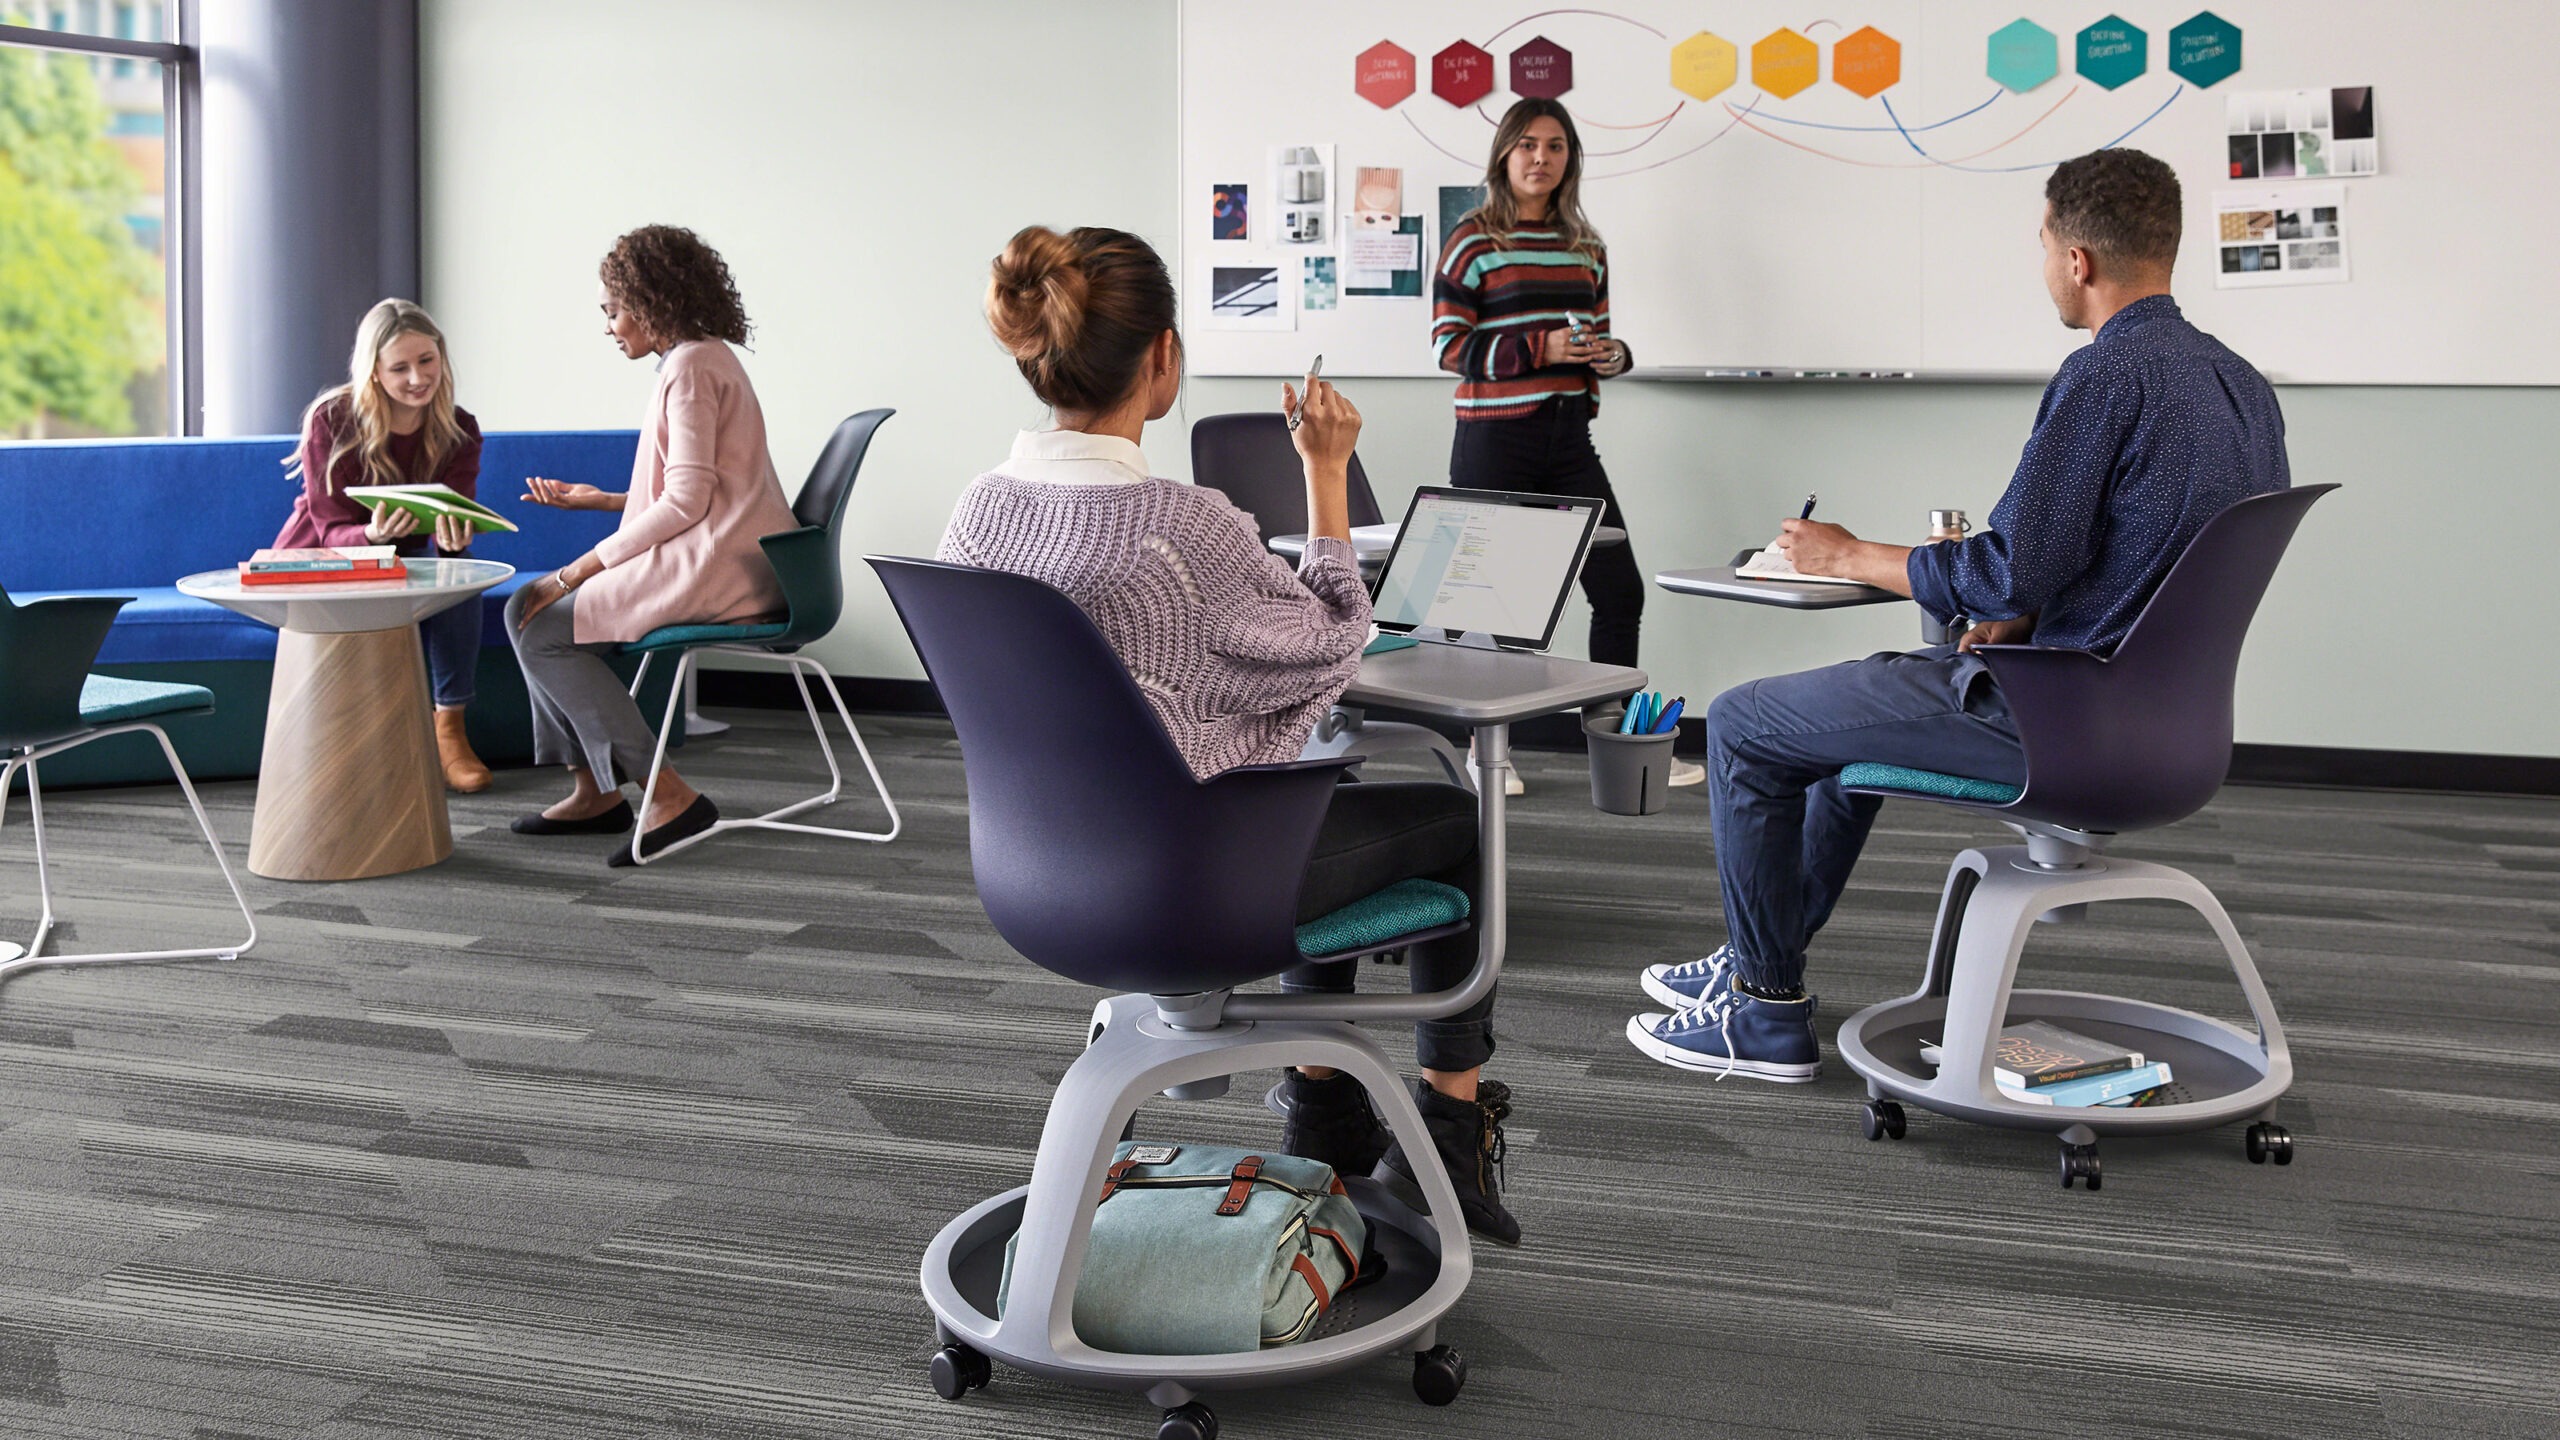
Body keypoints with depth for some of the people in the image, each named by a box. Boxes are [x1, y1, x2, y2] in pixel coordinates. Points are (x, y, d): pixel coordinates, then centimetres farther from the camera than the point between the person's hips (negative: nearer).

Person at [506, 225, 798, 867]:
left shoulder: (691, 366, -11)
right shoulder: (704, 357, 19)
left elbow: (687, 501, -18)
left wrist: (580, 570, -14)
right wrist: (599, 499, 20)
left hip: (716, 568, -10)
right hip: (719, 558, 10)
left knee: (545, 632, -11)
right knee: (526, 607, 12)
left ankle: (669, 796, -11)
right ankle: (592, 790, 10)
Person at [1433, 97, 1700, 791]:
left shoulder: (1586, 247, 13)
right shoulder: (1472, 240, -4)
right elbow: (1448, 345, -9)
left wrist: (1612, 355, -2)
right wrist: (1541, 348, -19)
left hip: (1569, 439, 6)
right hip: (1494, 440, -5)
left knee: (1620, 589, 3)